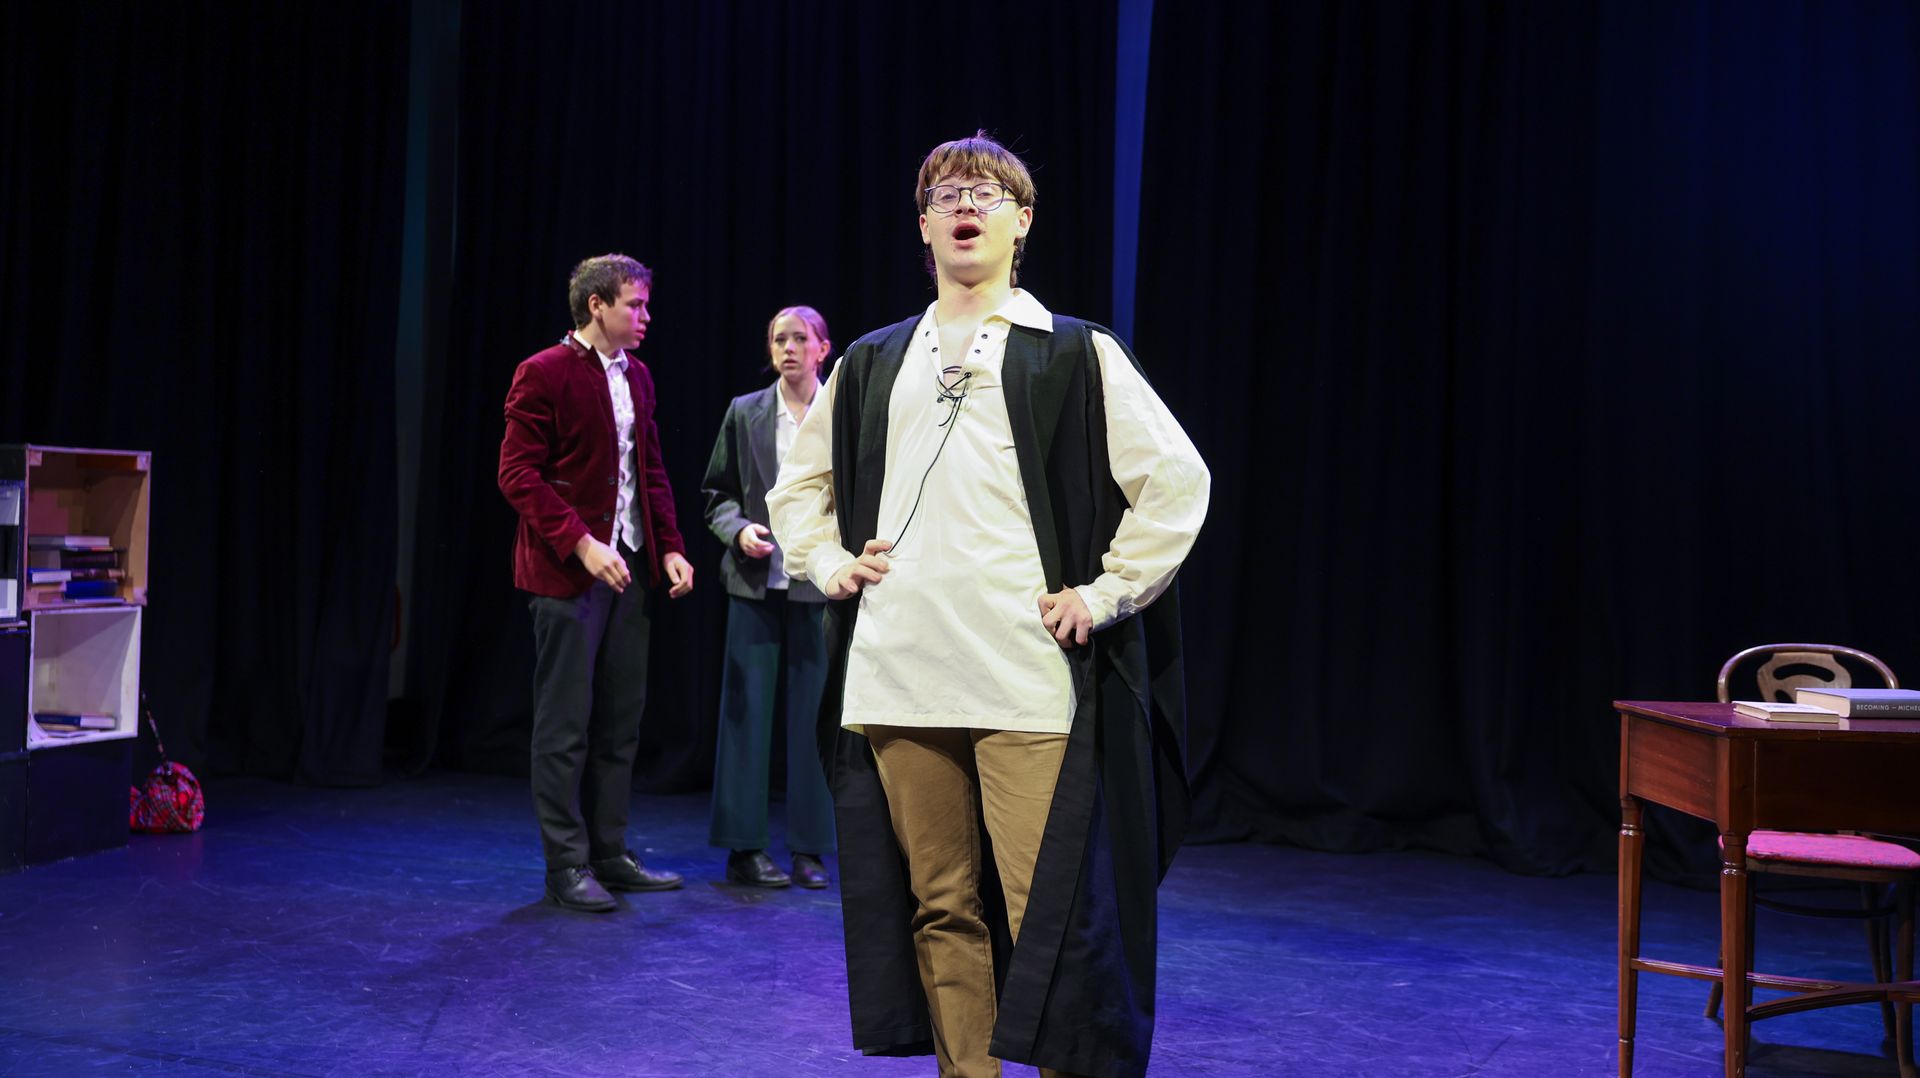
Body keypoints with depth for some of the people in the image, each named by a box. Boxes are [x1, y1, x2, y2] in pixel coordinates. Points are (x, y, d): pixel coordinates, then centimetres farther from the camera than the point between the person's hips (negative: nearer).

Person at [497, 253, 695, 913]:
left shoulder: (637, 377, 14)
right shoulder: (544, 374, -8)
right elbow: (518, 475, -13)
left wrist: (669, 546, 7)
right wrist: (582, 544, -20)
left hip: (629, 567, 7)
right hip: (568, 572, -7)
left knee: (620, 723, 11)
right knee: (565, 727, -1)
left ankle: (610, 855, 20)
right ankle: (567, 865, 8)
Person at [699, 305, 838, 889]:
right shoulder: (745, 413, 7)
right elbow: (717, 494, 10)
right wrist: (739, 531, -8)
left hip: (820, 584, -1)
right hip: (756, 582, 1)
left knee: (814, 717, 3)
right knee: (747, 713, 3)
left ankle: (809, 850, 13)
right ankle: (745, 847, 12)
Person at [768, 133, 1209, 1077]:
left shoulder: (1077, 355, 5)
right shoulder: (871, 365, 16)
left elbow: (1178, 479, 1)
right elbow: (798, 486, 27)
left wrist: (1103, 592, -4)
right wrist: (830, 564, 11)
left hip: (1032, 688, -3)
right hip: (896, 682, 4)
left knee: (1048, 910, -5)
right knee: (940, 906, 9)